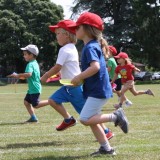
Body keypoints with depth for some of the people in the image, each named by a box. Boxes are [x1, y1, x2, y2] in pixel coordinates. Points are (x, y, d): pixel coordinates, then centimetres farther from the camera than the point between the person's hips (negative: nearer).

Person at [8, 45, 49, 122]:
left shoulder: (30, 64, -18)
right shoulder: (35, 63, 13)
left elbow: (28, 74, -36)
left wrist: (18, 75, -28)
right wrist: (21, 77, 16)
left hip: (34, 89, -10)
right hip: (32, 89, 10)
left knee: (35, 105, -5)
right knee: (26, 101, 12)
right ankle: (33, 117, 12)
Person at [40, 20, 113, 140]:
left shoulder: (64, 50, -17)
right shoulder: (72, 48, 13)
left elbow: (57, 68, -17)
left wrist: (45, 77, -5)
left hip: (75, 86, -10)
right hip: (69, 86, 10)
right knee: (53, 100, 7)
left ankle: (106, 132, 7)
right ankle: (69, 119, 16)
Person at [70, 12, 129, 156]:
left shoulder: (90, 47, -16)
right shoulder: (94, 45, 15)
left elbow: (95, 67, -31)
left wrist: (78, 78, -21)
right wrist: (81, 79, 14)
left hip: (98, 91, -10)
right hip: (97, 90, 10)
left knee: (85, 119, -11)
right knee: (91, 120, 11)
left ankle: (115, 116, -5)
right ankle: (106, 148, 14)